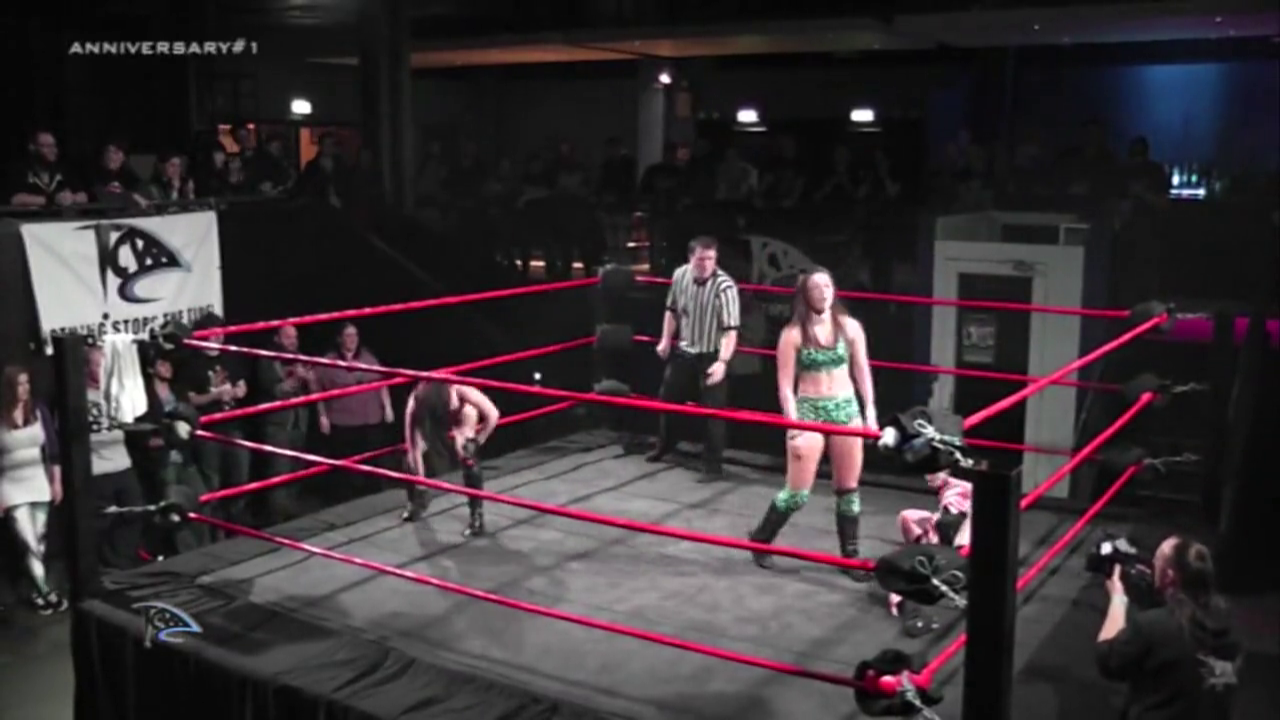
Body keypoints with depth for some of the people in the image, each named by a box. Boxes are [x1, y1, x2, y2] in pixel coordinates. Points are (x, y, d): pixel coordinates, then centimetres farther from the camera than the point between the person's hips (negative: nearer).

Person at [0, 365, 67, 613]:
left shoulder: (39, 411, -1)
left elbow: (52, 447, 4)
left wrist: (57, 481, 4)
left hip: (39, 482, 3)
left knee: (39, 541, 8)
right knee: (29, 543, -7)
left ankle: (36, 591, 19)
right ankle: (46, 592, 0)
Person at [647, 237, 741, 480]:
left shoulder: (724, 286, -25)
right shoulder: (680, 275, -7)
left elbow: (730, 330, -29)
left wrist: (722, 362, -38)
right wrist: (666, 340, 11)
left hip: (711, 356, -6)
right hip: (683, 351, 6)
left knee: (713, 410, -4)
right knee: (667, 397, 20)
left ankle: (713, 464, 10)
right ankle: (665, 444, 44)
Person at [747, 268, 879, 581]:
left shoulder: (850, 327, 1)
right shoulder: (793, 333, -9)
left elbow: (862, 371, 8)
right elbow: (785, 384, -9)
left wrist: (870, 411, 4)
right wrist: (793, 426, -13)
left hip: (847, 408, 3)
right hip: (809, 411, -3)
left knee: (848, 488, 9)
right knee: (798, 492, -1)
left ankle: (850, 555, 22)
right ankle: (760, 540, 21)